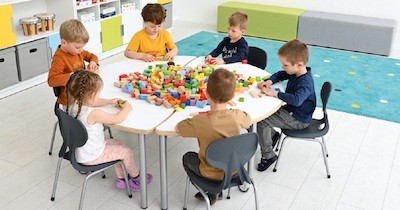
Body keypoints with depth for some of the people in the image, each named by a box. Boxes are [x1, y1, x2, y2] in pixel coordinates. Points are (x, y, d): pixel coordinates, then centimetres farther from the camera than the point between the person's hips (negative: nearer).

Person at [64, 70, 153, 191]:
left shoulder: (74, 104, -7)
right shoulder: (93, 114, -34)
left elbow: (94, 102, 15)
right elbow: (118, 118, -26)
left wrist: (110, 101, 10)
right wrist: (126, 108, -7)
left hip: (80, 151, 9)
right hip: (91, 156, -9)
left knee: (118, 143, 25)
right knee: (126, 152, 8)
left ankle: (121, 178, 37)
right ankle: (136, 177, 34)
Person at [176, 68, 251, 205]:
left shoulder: (200, 121, -31)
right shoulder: (237, 115, -21)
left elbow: (178, 128, -13)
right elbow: (248, 121, 4)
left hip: (212, 174, -4)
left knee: (187, 157, 26)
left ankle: (211, 193, 28)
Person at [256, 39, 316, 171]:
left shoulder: (305, 82, -30)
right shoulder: (296, 72, -2)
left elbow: (296, 100, -48)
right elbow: (280, 75, 16)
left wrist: (275, 93, -39)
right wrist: (270, 81, -6)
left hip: (298, 120, -9)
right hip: (290, 110, 9)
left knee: (262, 121, -18)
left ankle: (268, 155, -3)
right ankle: (272, 134, 29)